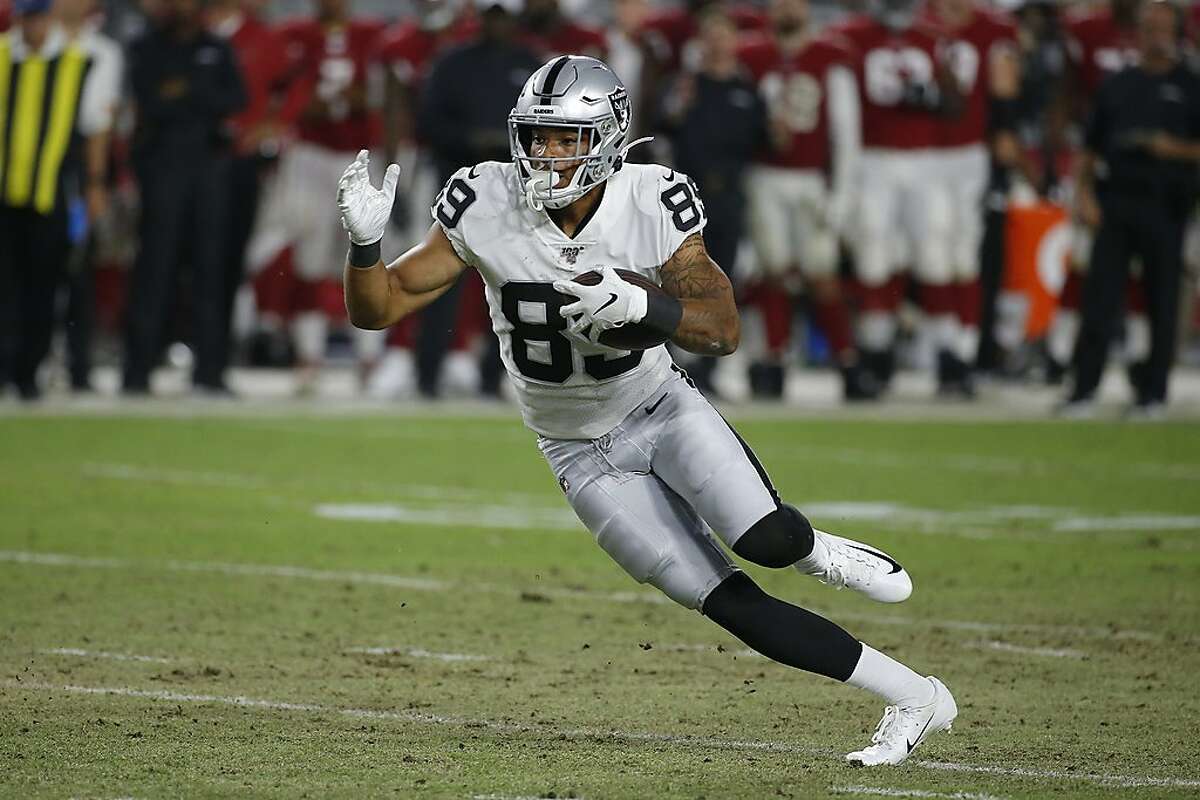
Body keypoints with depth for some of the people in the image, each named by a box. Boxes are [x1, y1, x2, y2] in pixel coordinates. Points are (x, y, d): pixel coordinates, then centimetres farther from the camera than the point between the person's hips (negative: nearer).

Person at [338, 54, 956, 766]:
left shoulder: (652, 205, -18)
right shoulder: (486, 209, -18)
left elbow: (724, 330, -17)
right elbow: (377, 308, -14)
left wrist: (639, 307, -35)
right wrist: (365, 241, -34)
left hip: (661, 409, 0)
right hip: (584, 454, 0)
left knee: (762, 539, -29)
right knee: (731, 604, -12)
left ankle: (813, 550, 10)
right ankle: (914, 699, -1)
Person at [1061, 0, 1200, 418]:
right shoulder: (1117, 85, 14)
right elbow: (1092, 146, 15)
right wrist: (1085, 193, 3)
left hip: (1165, 206, -2)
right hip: (1115, 203, 2)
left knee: (1162, 302, 1)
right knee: (1099, 297, -3)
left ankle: (1152, 394, 8)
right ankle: (1083, 390, 0)